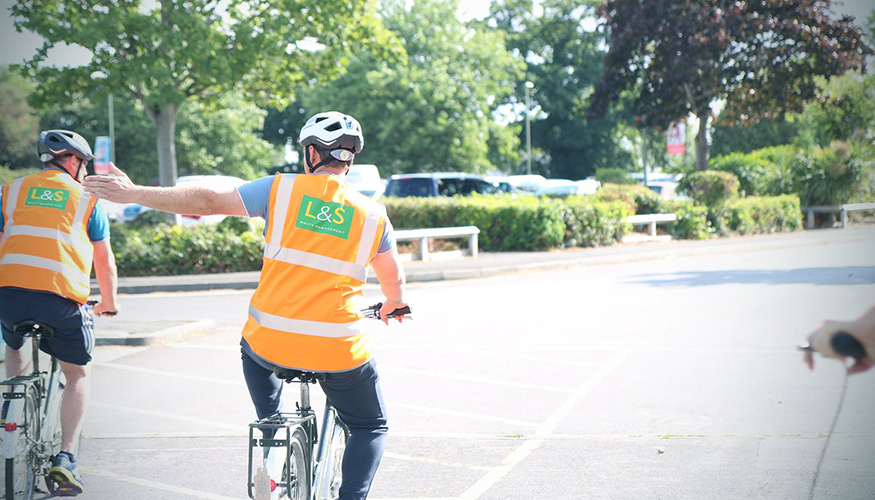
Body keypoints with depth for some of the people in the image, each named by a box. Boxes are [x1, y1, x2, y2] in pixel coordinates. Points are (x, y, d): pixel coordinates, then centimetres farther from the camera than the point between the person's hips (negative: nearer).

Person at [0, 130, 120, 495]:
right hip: (62, 300, -2)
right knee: (78, 374, 19)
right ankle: (65, 458, 7)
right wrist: (109, 302, 37)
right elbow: (104, 262, 20)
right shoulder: (88, 198, 16)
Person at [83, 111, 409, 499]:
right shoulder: (372, 214, 3)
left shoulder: (281, 189, -2)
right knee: (370, 428, 22)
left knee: (253, 351, 38)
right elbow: (393, 279, 16)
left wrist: (134, 194, 6)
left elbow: (208, 200, -2)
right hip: (339, 351, 0)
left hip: (272, 342, 1)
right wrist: (394, 305, 40)